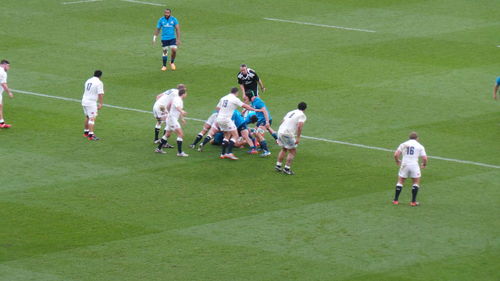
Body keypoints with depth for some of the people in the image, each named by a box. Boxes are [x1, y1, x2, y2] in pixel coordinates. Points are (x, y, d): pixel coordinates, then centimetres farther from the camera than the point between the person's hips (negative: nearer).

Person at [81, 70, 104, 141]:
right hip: (91, 103, -8)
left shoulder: (88, 81, 13)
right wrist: (100, 104, -11)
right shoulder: (99, 83, -10)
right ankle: (91, 135, -18)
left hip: (84, 101, 8)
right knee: (92, 118, -10)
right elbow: (100, 94, -15)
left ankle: (86, 132, 33)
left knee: (87, 117, 22)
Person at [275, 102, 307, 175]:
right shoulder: (302, 115, -2)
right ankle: (287, 168, 1)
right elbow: (299, 126, -17)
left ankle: (278, 165, 26)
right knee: (293, 152, 5)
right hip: (288, 134, -7)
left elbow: (282, 122, 22)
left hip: (280, 131, 7)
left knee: (284, 149, 25)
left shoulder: (291, 112, 20)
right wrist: (298, 138, -16)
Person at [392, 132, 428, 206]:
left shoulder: (403, 144, 7)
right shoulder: (420, 146, 4)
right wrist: (424, 164, 18)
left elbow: (396, 155, -1)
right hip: (414, 165, -1)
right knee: (416, 183, 13)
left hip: (404, 165, 1)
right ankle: (413, 201, 8)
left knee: (400, 181, 14)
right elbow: (424, 158, -3)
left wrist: (397, 161, 19)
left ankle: (395, 200, 12)